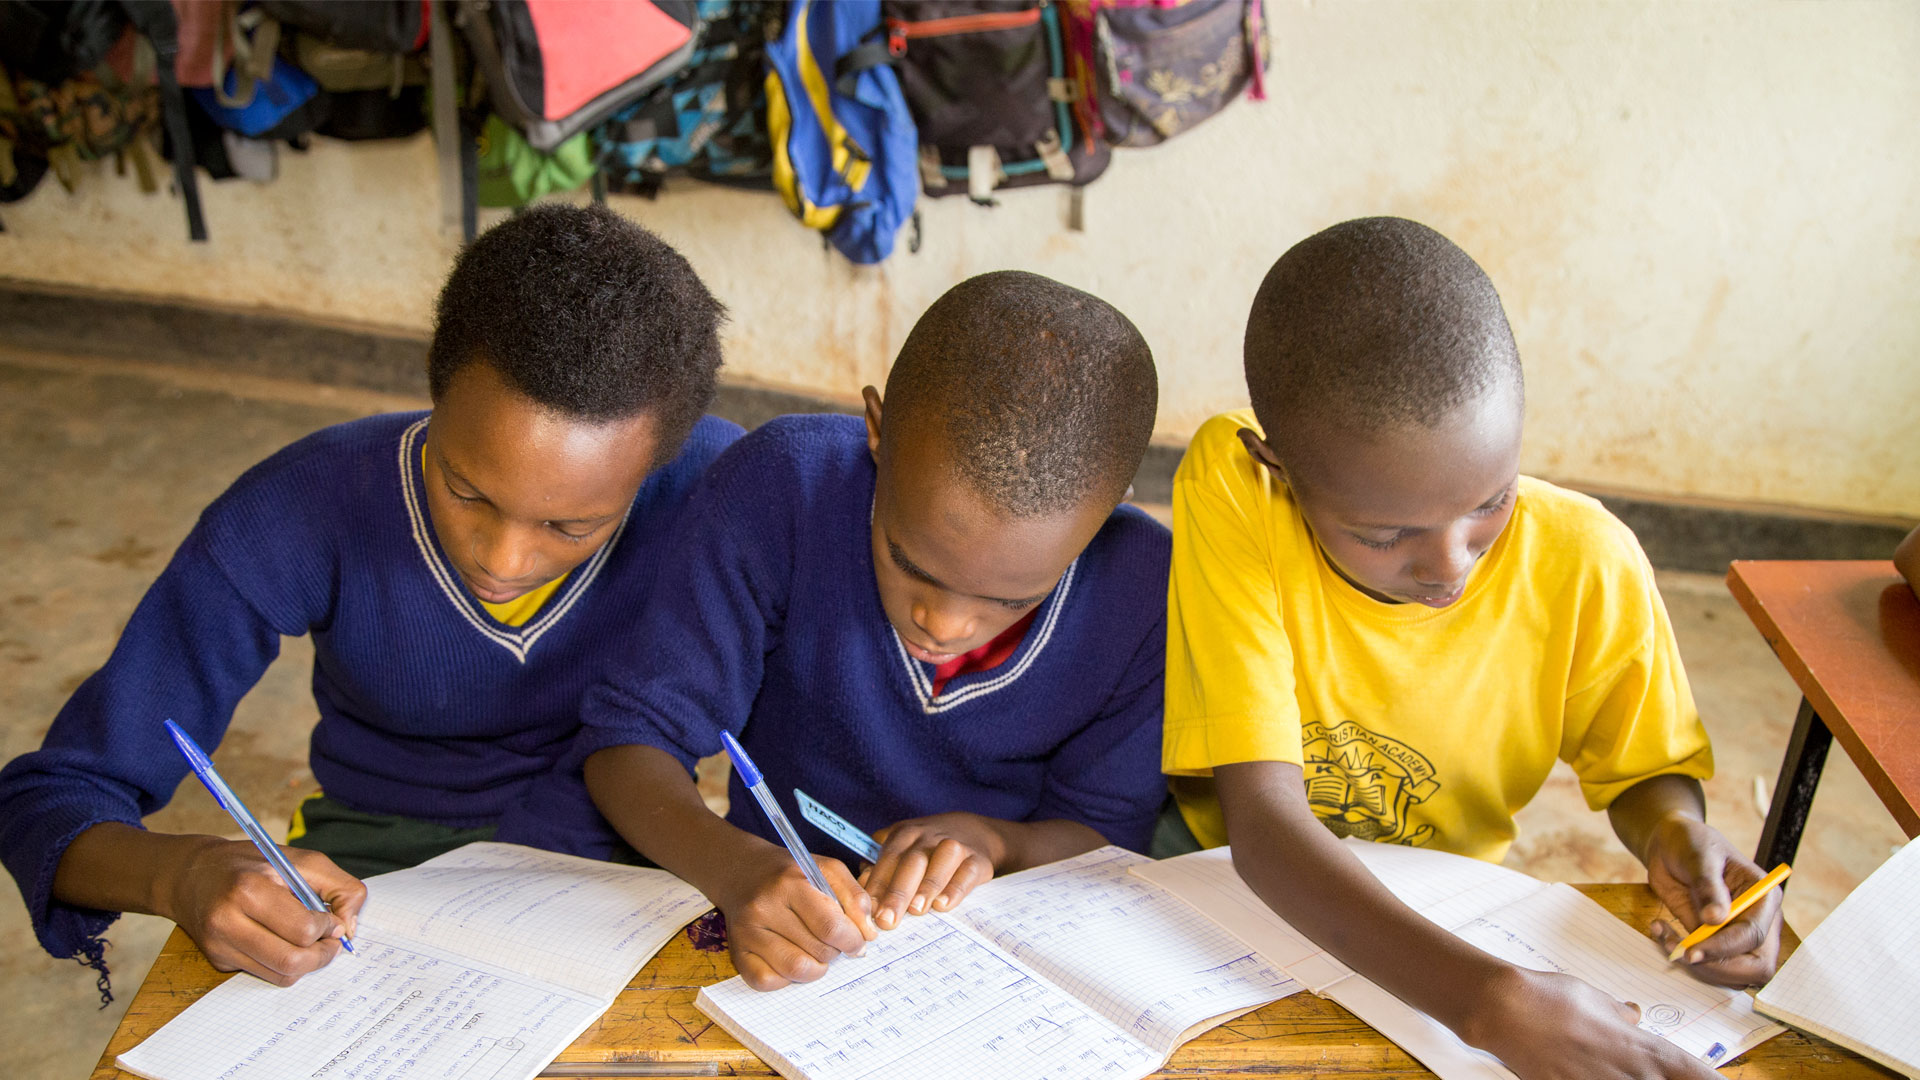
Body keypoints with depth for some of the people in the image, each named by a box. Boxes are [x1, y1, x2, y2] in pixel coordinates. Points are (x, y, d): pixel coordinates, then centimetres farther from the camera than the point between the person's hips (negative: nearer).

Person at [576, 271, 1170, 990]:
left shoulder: (1148, 592, -16)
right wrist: (735, 865, -34)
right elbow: (631, 736, -14)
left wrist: (990, 841, -23)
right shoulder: (780, 488, -20)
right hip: (785, 927, -1)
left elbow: (1108, 830, -2)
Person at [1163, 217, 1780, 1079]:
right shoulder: (1231, 488, -24)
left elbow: (1645, 772, 2)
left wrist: (1675, 831, -20)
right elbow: (1263, 820, -28)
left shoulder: (1587, 564, -17)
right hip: (1223, 885, -3)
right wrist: (1494, 1003, -39)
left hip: (1444, 919, 3)